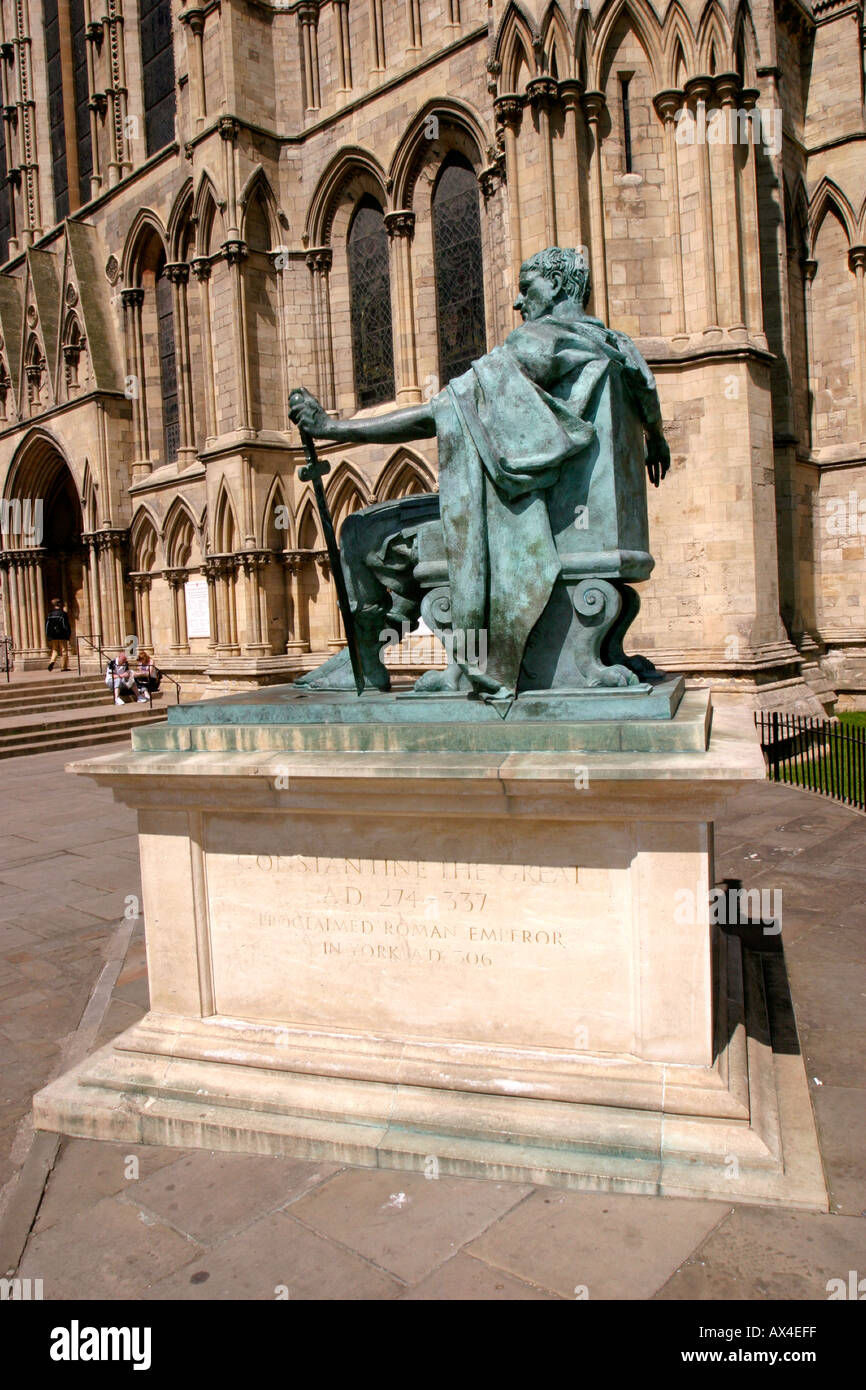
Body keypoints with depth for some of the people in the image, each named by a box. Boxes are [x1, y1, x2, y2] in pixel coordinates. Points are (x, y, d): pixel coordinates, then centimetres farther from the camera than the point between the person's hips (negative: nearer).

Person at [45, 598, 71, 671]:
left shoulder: (50, 614, 6)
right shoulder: (63, 614, -7)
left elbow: (47, 626, 7)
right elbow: (66, 625, -10)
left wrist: (48, 636, 11)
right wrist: (68, 635, -5)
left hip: (53, 636, 4)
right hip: (62, 636, -4)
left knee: (54, 650, 14)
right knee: (64, 651, 3)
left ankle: (52, 662, -10)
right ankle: (63, 667, 3)